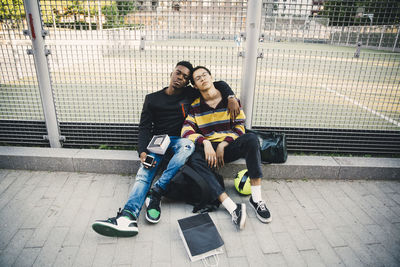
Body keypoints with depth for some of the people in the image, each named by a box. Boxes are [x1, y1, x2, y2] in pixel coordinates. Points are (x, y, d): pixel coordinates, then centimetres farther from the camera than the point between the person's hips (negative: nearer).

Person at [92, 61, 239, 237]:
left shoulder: (190, 94, 12)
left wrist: (230, 97, -5)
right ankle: (128, 216, -47)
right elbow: (144, 127, 5)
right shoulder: (152, 99, 12)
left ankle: (156, 191, -36)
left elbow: (219, 84, 17)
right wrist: (143, 152, -13)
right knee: (145, 170, -29)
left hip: (179, 139, 0)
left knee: (188, 145, -37)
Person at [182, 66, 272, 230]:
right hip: (207, 148, 0)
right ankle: (232, 207, -40)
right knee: (193, 158, -35)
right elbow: (186, 131, -4)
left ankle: (256, 199, -30)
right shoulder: (195, 106, 8)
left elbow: (240, 127, 3)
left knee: (251, 139, -32)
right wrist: (205, 142, -22)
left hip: (229, 147, 0)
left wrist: (223, 144, -12)